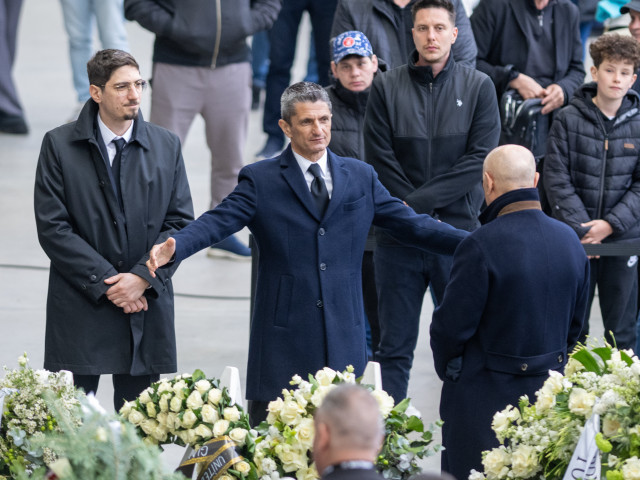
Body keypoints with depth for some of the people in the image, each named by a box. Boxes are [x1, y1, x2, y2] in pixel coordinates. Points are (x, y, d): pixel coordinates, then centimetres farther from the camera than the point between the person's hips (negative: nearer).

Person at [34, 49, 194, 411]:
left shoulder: (166, 146, 6)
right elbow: (52, 228, -7)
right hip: (80, 309, -2)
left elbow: (181, 222, 4)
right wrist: (106, 283, -13)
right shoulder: (59, 145, -3)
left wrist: (142, 277, -11)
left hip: (147, 308, 2)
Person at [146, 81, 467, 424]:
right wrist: (174, 247, -30)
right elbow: (217, 222, -10)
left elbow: (411, 225, 12)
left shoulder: (360, 177, 13)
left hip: (344, 339, 3)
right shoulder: (260, 180, 2)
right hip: (283, 337, -3)